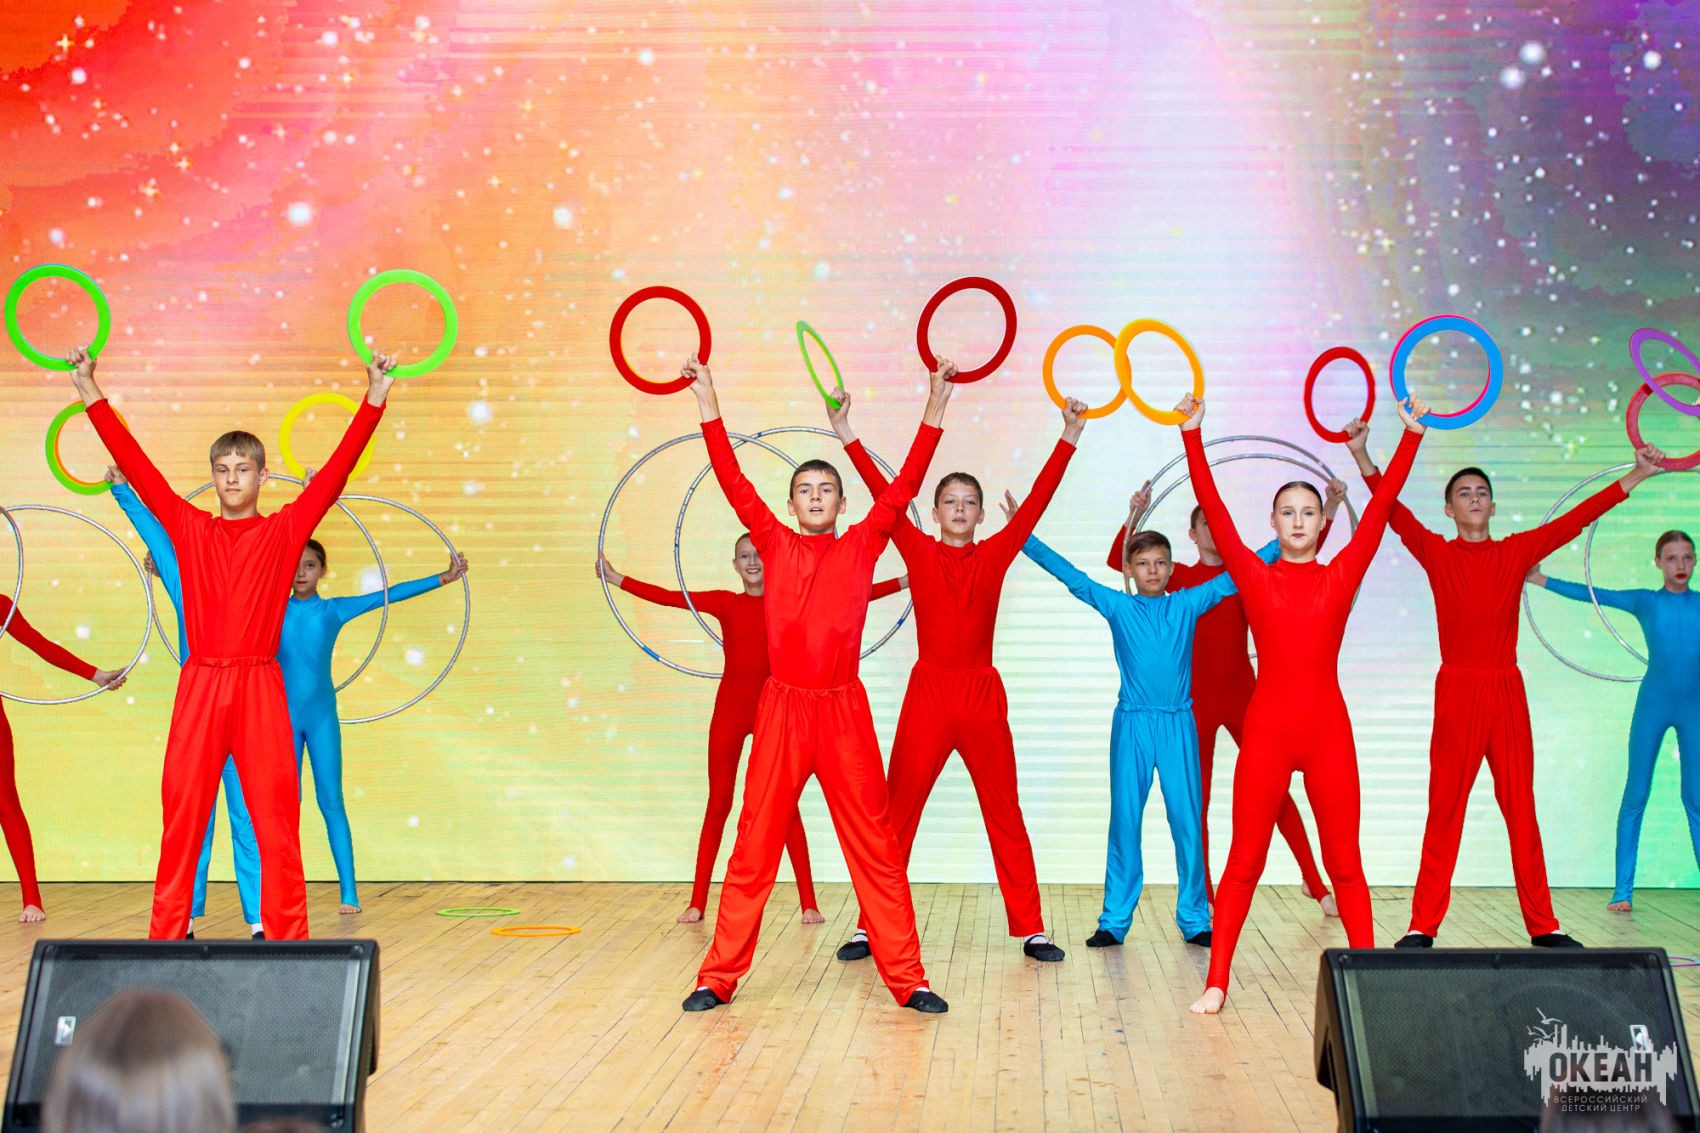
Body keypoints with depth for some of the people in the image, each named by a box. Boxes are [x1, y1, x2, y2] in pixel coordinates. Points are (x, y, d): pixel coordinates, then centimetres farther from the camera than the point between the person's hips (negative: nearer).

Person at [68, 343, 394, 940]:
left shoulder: (285, 529, 5)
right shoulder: (189, 528, 11)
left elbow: (337, 469, -1)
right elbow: (135, 464, 10)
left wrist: (374, 399, -7)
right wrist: (92, 396, 7)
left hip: (259, 688, -2)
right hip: (199, 685, 2)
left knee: (276, 818, -1)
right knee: (181, 816, 4)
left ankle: (289, 938, 5)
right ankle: (167, 936, 11)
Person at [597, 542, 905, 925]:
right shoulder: (725, 603, 2)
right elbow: (668, 597, -2)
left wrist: (904, 582, -5)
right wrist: (615, 578, -6)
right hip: (730, 710, 1)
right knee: (718, 805, 6)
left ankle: (809, 903, 6)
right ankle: (698, 902, 12)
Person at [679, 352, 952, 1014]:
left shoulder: (861, 547, 7)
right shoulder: (774, 544, 7)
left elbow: (904, 486, 2)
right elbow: (732, 481, 3)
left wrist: (934, 412, -3)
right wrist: (709, 406, -2)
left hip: (843, 710, 0)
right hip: (782, 707, 0)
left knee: (874, 847, 3)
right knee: (753, 848, 4)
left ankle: (907, 979, 8)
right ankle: (719, 977, 13)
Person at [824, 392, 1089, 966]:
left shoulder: (995, 555, 6)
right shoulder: (918, 552, 3)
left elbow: (1037, 500, 1)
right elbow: (884, 494, -3)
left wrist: (1068, 439, -4)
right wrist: (847, 435, -8)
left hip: (982, 696, 1)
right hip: (928, 694, -1)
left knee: (1005, 815, 6)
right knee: (897, 815, 2)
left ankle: (1030, 929, 13)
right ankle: (872, 928, 10)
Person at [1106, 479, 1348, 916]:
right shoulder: (1181, 577, 1)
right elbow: (1118, 560, -9)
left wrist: (1330, 508, -14)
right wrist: (1135, 515, -23)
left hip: (1244, 696, 1)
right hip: (1197, 701, -1)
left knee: (1276, 789, 2)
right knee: (1196, 800, 5)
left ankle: (1315, 884, 13)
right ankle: (1205, 898, 14)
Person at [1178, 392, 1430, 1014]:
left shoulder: (1341, 576, 7)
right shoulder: (1254, 577, 4)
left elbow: (1381, 503, 3)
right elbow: (1212, 506, -3)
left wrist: (1411, 435, -1)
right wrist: (1192, 433, -8)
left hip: (1327, 728, 1)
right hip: (1266, 726, -1)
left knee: (1344, 861, 7)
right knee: (1244, 861, 2)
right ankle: (1216, 982, 8)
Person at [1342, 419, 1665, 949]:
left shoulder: (1517, 552, 9)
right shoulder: (1436, 553, 2)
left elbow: (1575, 520, 8)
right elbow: (1394, 511, -10)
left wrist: (1636, 475, 5)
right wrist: (1361, 455, -23)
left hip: (1507, 692, 3)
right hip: (1456, 692, -2)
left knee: (1522, 808, 7)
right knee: (1444, 810, -2)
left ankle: (1542, 926, 14)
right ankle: (1423, 926, 1)